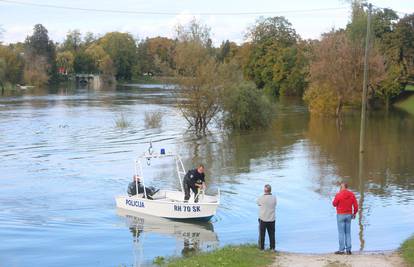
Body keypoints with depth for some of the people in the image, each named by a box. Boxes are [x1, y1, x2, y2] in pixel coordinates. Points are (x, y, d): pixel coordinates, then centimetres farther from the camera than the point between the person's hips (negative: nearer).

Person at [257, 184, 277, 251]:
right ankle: (272, 247, 18)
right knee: (271, 234, 13)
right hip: (271, 219, 3)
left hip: (263, 219, -2)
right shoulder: (274, 198, -7)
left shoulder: (262, 198, -15)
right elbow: (275, 204, 6)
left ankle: (261, 247, 16)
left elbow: (258, 203, 3)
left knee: (262, 234, 10)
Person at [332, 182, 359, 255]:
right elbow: (356, 205, 0)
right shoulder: (351, 194, -1)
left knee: (341, 232, 1)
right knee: (348, 233, 11)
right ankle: (348, 250, 10)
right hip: (349, 215, 4)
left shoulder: (338, 195, -13)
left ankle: (341, 250, 0)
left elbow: (334, 204, -1)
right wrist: (354, 213, 16)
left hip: (340, 215, -4)